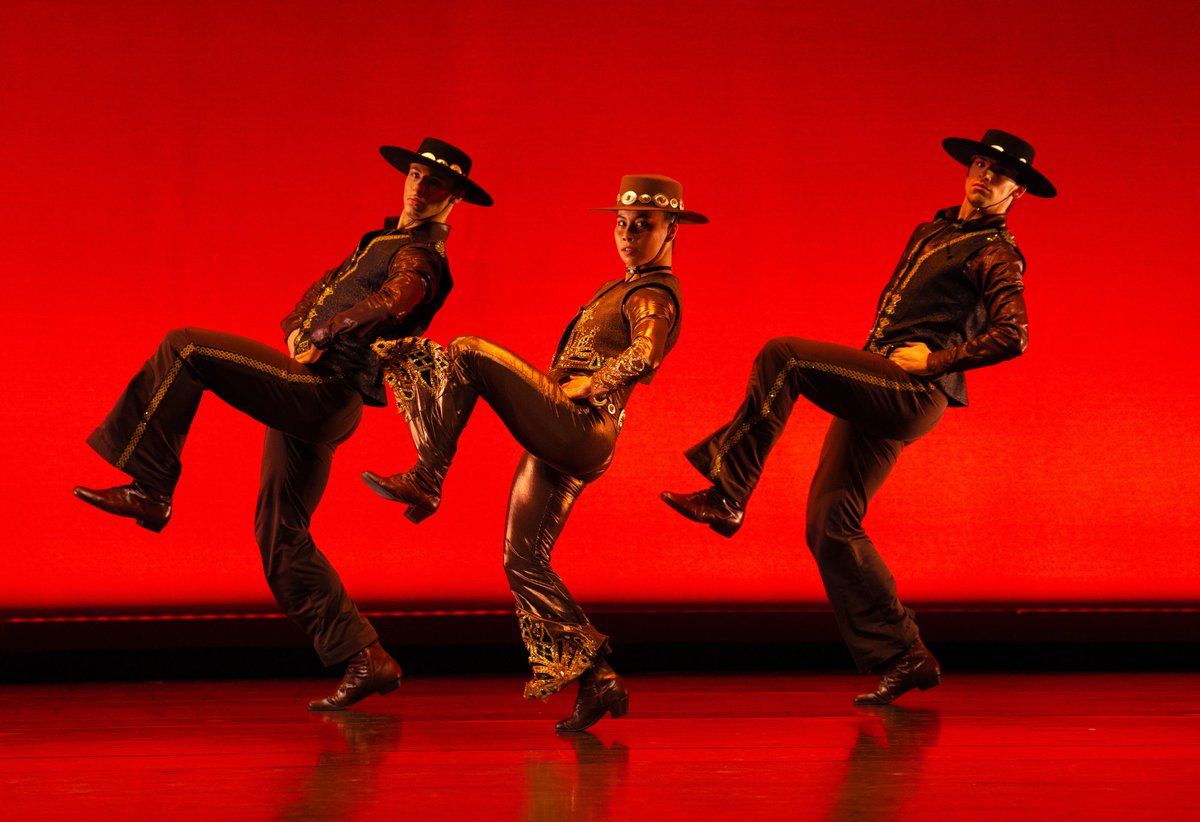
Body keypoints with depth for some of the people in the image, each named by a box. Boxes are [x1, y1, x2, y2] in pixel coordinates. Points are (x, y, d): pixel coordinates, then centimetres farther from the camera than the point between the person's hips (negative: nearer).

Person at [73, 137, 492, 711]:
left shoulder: (419, 256, -7)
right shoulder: (385, 242, 25)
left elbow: (392, 299, -28)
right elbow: (323, 291, 29)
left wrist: (324, 332, -24)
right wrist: (299, 326, 11)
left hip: (323, 390, -10)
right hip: (312, 400, 10)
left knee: (185, 348, -15)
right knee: (281, 533, 9)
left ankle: (149, 490, -14)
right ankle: (366, 659, 7)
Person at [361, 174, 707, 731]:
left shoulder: (653, 295, -7)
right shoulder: (628, 289, 24)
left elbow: (643, 356, -27)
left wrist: (581, 388, -17)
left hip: (576, 428, -10)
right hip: (563, 444, 10)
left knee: (467, 353, -16)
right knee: (524, 560, 8)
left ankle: (425, 482, -13)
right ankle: (598, 680, 6)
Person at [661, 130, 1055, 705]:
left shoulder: (994, 253, -1)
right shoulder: (930, 231, 25)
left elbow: (1011, 335, -16)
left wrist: (934, 361, -15)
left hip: (912, 392, -9)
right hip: (878, 396, 9)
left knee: (781, 356, -24)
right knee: (830, 525, 4)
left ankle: (727, 495, -22)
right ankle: (904, 658, 7)